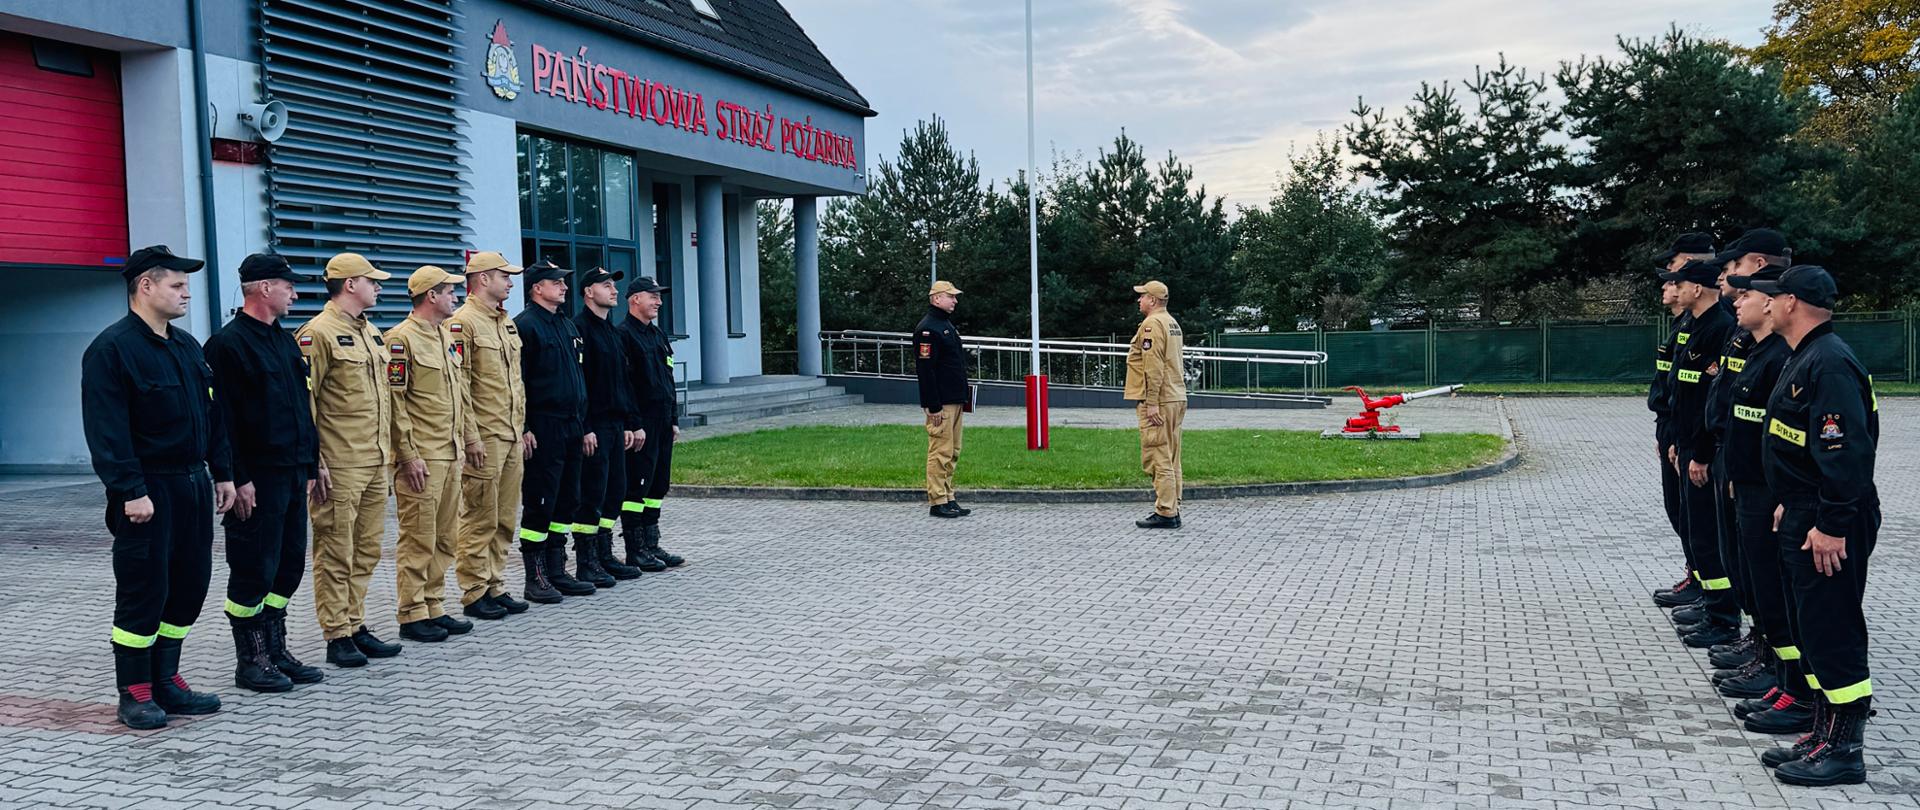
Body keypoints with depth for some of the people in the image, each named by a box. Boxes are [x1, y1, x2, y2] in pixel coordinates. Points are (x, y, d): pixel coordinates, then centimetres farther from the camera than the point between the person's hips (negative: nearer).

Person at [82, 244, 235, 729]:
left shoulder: (187, 347, 15)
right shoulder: (112, 348, -10)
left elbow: (213, 415, 19)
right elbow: (107, 430, -16)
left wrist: (222, 473, 13)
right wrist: (131, 490, -21)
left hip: (193, 485, 8)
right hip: (147, 492, -8)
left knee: (189, 586, 10)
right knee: (143, 591, -2)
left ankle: (165, 680, 21)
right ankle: (134, 694, 8)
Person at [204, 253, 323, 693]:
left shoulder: (285, 340, 16)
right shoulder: (228, 343, -11)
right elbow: (222, 419, -15)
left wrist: (309, 463, 16)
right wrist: (238, 480, -18)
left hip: (292, 474, 9)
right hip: (258, 479, -9)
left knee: (288, 566, 12)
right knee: (254, 570, -1)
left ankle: (276, 652, 23)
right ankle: (249, 661, 10)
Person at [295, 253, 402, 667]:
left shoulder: (371, 332, 16)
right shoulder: (318, 333, -10)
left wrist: (389, 447, 19)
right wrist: (313, 463, -15)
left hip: (375, 463, 8)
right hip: (339, 466, -8)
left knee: (366, 552, 12)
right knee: (336, 555, -1)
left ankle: (356, 626, 21)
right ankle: (337, 637, 6)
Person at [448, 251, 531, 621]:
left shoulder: (508, 322, 17)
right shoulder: (463, 322, -10)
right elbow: (458, 386, -15)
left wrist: (523, 429, 17)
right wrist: (472, 438, -17)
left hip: (513, 438, 8)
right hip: (484, 439, -8)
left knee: (505, 519, 11)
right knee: (480, 519, -2)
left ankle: (495, 587, 19)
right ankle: (474, 594, 5)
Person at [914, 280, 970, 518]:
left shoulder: (947, 325, 19)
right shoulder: (928, 329, -13)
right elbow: (925, 369, -19)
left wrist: (963, 399, 20)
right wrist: (934, 407, -22)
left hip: (954, 401, 10)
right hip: (940, 403, -10)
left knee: (952, 452, 12)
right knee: (940, 452, -7)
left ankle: (948, 499, 18)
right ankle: (937, 502, -2)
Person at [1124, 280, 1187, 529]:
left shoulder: (1152, 324, -12)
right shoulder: (1173, 323, 18)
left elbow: (1154, 367, -19)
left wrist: (1151, 403, -20)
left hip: (1158, 401, -10)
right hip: (1177, 398, 10)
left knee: (1158, 458, -7)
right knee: (1171, 459, 12)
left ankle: (1165, 513, -7)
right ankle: (1172, 511, 16)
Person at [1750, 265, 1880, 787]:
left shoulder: (1829, 363, -20)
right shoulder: (1805, 358, 14)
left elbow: (1848, 452, -26)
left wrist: (1833, 525, -26)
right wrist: (1790, 505, 22)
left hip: (1830, 526, -11)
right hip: (1804, 516, 11)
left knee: (1832, 631, -3)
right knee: (1811, 627, 16)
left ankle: (1845, 751, 6)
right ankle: (1824, 735, 25)